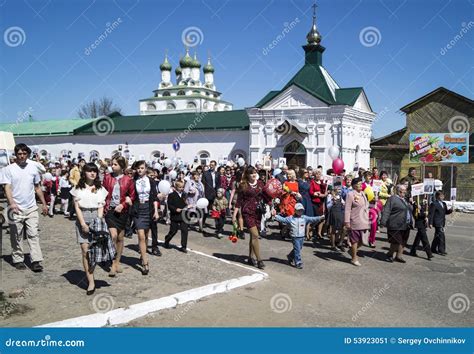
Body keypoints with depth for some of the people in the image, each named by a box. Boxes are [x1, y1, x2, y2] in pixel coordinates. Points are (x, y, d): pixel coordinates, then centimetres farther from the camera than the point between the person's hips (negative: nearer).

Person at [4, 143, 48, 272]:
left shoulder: (33, 167, 8)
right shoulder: (9, 169, -3)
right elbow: (7, 188, -11)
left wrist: (44, 204, 14)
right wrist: (12, 203, -27)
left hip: (31, 208, 2)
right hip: (16, 209, -2)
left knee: (33, 234, -2)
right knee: (16, 236, 7)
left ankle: (36, 261, -3)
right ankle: (18, 260, 18)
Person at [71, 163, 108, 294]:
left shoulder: (100, 189, 11)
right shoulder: (78, 188, 5)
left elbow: (101, 207, 6)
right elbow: (77, 207, 1)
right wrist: (83, 224, -8)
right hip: (82, 220, -1)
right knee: (85, 250, -8)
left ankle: (89, 275, 13)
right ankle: (91, 282, -8)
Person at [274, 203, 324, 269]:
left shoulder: (304, 218, 3)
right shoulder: (290, 218, -5)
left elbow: (312, 219, -3)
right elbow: (283, 219, -6)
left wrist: (320, 218, -16)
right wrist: (275, 216, -16)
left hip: (302, 236, 5)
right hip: (295, 237, -5)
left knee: (299, 248, 17)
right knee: (297, 249, -5)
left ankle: (290, 257, 39)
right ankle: (298, 262, 3)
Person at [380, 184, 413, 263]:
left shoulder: (405, 200, 20)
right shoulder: (393, 199, -7)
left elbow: (410, 211, 30)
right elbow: (386, 211, -14)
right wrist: (383, 222, -21)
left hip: (406, 226, 8)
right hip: (396, 226, -8)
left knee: (403, 242, 10)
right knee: (396, 242, -6)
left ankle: (399, 256, 20)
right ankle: (390, 255, 12)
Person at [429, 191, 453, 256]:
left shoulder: (444, 204, 13)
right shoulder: (434, 204, -12)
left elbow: (445, 212, 19)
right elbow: (431, 214, -13)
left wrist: (450, 210, -4)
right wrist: (430, 223, -16)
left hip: (442, 223, 8)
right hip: (437, 223, -8)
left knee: (437, 236, 15)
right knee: (441, 236, -9)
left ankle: (433, 249, 26)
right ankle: (441, 250, -1)